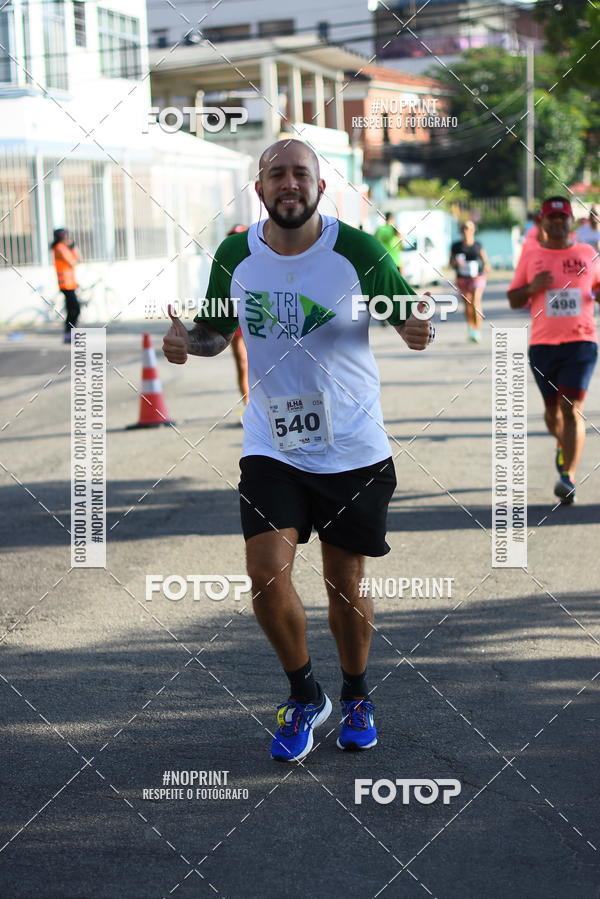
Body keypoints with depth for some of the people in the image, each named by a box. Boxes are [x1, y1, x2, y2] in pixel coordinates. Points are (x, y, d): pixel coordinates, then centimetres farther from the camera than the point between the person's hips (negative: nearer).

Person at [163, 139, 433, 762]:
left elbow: (407, 315, 2)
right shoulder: (235, 256, -1)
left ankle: (356, 696, 35)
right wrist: (187, 341, -8)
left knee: (345, 585, 8)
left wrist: (416, 330, -22)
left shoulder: (356, 250, -8)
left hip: (353, 449, -1)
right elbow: (217, 331, 15)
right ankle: (305, 695, 14)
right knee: (266, 574, -12)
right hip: (271, 447, 1)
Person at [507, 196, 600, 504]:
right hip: (543, 343, 2)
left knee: (572, 408, -12)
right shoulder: (531, 256, 6)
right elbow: (514, 300, 9)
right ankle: (563, 445, 45)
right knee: (552, 407, 12)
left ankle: (568, 477, -13)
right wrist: (532, 288, -12)